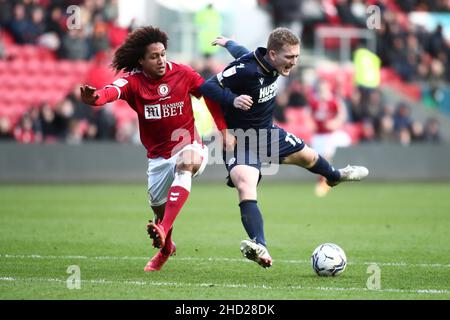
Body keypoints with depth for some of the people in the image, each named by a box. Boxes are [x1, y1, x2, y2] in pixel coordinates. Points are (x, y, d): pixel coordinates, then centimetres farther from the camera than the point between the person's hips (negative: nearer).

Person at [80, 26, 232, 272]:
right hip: (158, 156, 2)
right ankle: (165, 248, 47)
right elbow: (113, 91, -35)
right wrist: (94, 97, -58)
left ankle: (163, 231, -49)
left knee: (185, 165, -38)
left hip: (187, 145, -2)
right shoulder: (133, 81, -12)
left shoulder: (183, 74, -8)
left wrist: (224, 131, 4)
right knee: (158, 208, 12)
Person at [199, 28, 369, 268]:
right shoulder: (246, 69, -32)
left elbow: (242, 52, 15)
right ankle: (260, 249, -48)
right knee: (245, 186, -32)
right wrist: (232, 99, -43)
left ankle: (334, 176, 65)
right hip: (239, 138, -8)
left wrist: (228, 43, 36)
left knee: (308, 156, 27)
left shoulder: (271, 64, -7)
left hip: (266, 131, 9)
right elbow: (207, 86, -27)